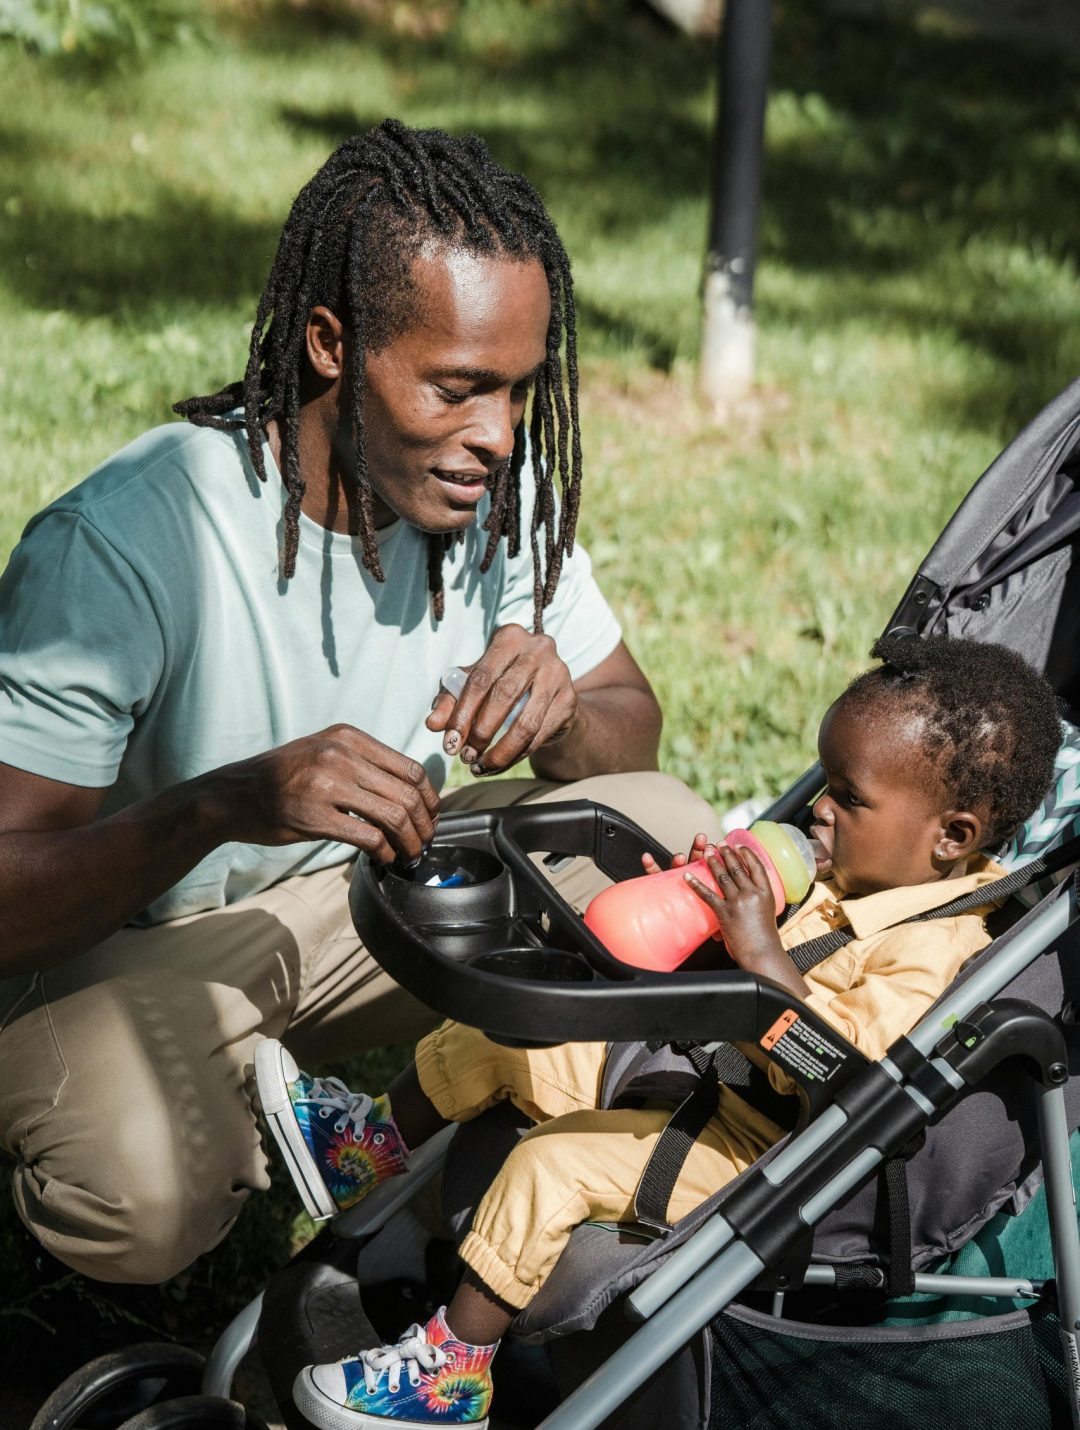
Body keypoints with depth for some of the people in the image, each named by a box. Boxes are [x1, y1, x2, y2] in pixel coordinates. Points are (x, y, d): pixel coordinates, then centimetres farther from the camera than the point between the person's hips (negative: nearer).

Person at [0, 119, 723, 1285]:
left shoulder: (492, 487, -10)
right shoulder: (118, 542, -29)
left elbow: (630, 729, 0)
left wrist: (560, 712, -25)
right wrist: (226, 802, -49)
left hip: (364, 890, 6)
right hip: (121, 948, -6)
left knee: (663, 832, -12)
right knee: (143, 1188, -36)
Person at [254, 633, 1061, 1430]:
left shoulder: (932, 952, -26)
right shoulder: (854, 876, 2)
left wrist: (761, 949, -39)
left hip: (751, 1143, -10)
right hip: (695, 1062, 10)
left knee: (555, 1160, -23)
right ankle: (375, 1147, 30)